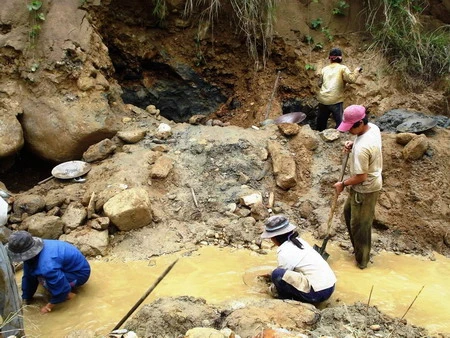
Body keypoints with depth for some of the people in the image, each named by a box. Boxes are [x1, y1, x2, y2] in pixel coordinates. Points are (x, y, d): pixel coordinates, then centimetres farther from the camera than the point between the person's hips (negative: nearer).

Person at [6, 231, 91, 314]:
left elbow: (61, 288, -29)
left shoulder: (47, 266, -38)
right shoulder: (31, 254, -9)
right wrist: (25, 299, 9)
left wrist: (51, 304, -14)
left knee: (44, 279, -30)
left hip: (80, 273, -9)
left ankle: (67, 295, -6)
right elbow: (28, 277, 4)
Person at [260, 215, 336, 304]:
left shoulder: (285, 254, -14)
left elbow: (279, 276, 1)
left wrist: (272, 288, 21)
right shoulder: (298, 240, 11)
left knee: (277, 274, -16)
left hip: (318, 293, -10)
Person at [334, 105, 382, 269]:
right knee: (348, 211, 28)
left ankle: (362, 260, 29)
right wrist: (352, 145, -4)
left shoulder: (361, 148, -36)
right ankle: (358, 247, 43)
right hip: (371, 181, 10)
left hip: (365, 189, -10)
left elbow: (361, 177, -28)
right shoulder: (373, 127, -8)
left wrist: (343, 184, -11)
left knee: (359, 225, 10)